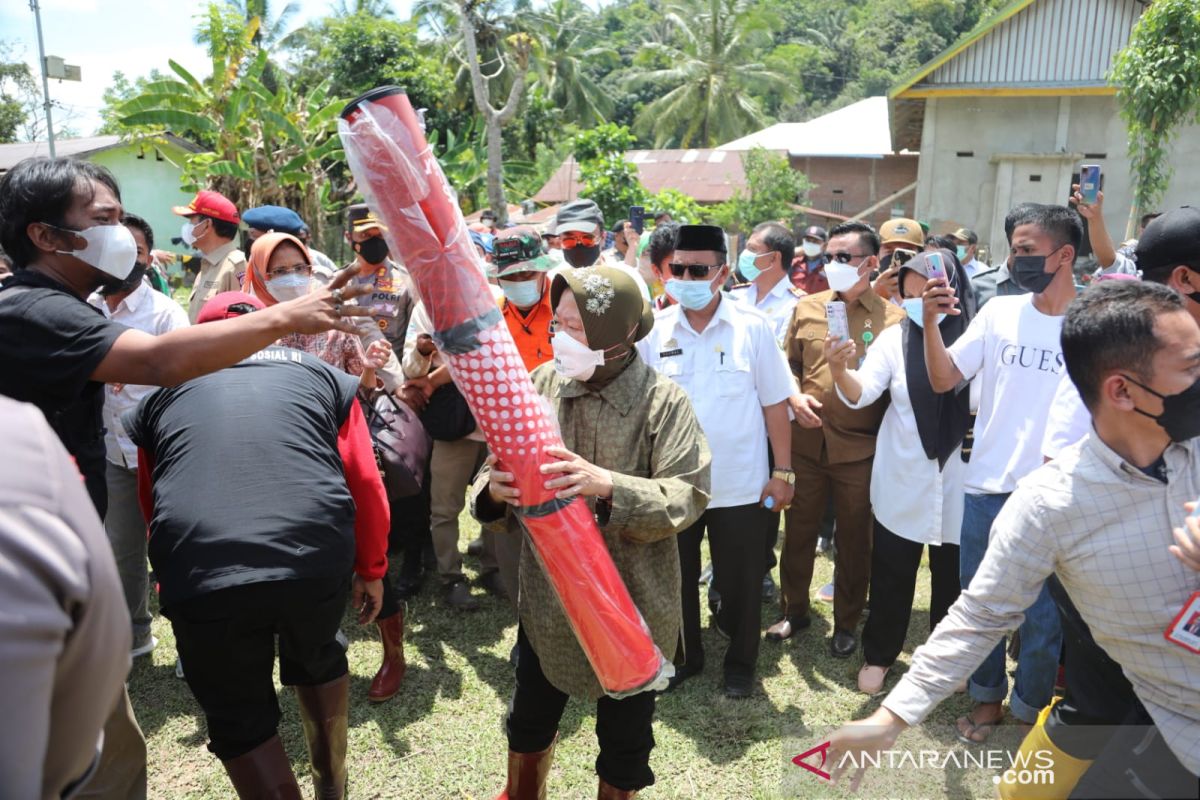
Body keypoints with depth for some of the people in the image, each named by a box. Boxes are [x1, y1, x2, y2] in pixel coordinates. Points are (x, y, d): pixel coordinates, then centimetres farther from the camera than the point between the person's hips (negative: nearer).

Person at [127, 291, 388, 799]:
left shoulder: (162, 391, 21)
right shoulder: (321, 375, 18)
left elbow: (151, 502, 27)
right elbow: (365, 484, 11)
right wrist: (371, 569, 21)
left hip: (202, 575, -1)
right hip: (317, 556, 2)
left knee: (240, 723, 21)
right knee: (318, 659, 32)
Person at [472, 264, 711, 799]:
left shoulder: (663, 400, -15)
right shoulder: (541, 383, -4)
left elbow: (689, 494, -20)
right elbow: (499, 464, -1)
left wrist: (609, 485, -35)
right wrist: (493, 489, -24)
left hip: (630, 606, -3)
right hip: (546, 599, 4)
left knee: (623, 745, 19)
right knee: (528, 725, 26)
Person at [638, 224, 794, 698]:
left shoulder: (753, 327, -7)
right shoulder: (655, 330, -3)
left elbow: (775, 403, -3)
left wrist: (782, 471, -4)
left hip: (741, 485, -1)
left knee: (740, 584, 13)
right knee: (676, 580, 17)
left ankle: (740, 666, 36)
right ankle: (683, 658, 40)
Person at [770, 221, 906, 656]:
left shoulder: (893, 318, -3)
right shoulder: (807, 308, 6)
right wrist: (795, 396, -7)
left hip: (860, 449, -2)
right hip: (806, 442, 3)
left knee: (854, 540, 11)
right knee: (798, 530, 15)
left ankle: (846, 622, 30)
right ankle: (794, 610, 35)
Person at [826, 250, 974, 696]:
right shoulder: (895, 338, -4)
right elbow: (861, 394, -16)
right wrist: (840, 370, -34)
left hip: (958, 482, 0)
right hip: (901, 481, 1)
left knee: (952, 575, 16)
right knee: (891, 573, 11)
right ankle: (878, 655, 29)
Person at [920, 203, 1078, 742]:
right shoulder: (1000, 312, 1)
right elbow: (943, 379, -1)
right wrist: (930, 321, -14)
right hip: (986, 485, 3)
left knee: (1042, 611, 10)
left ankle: (1030, 709, 31)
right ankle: (987, 695, 35)